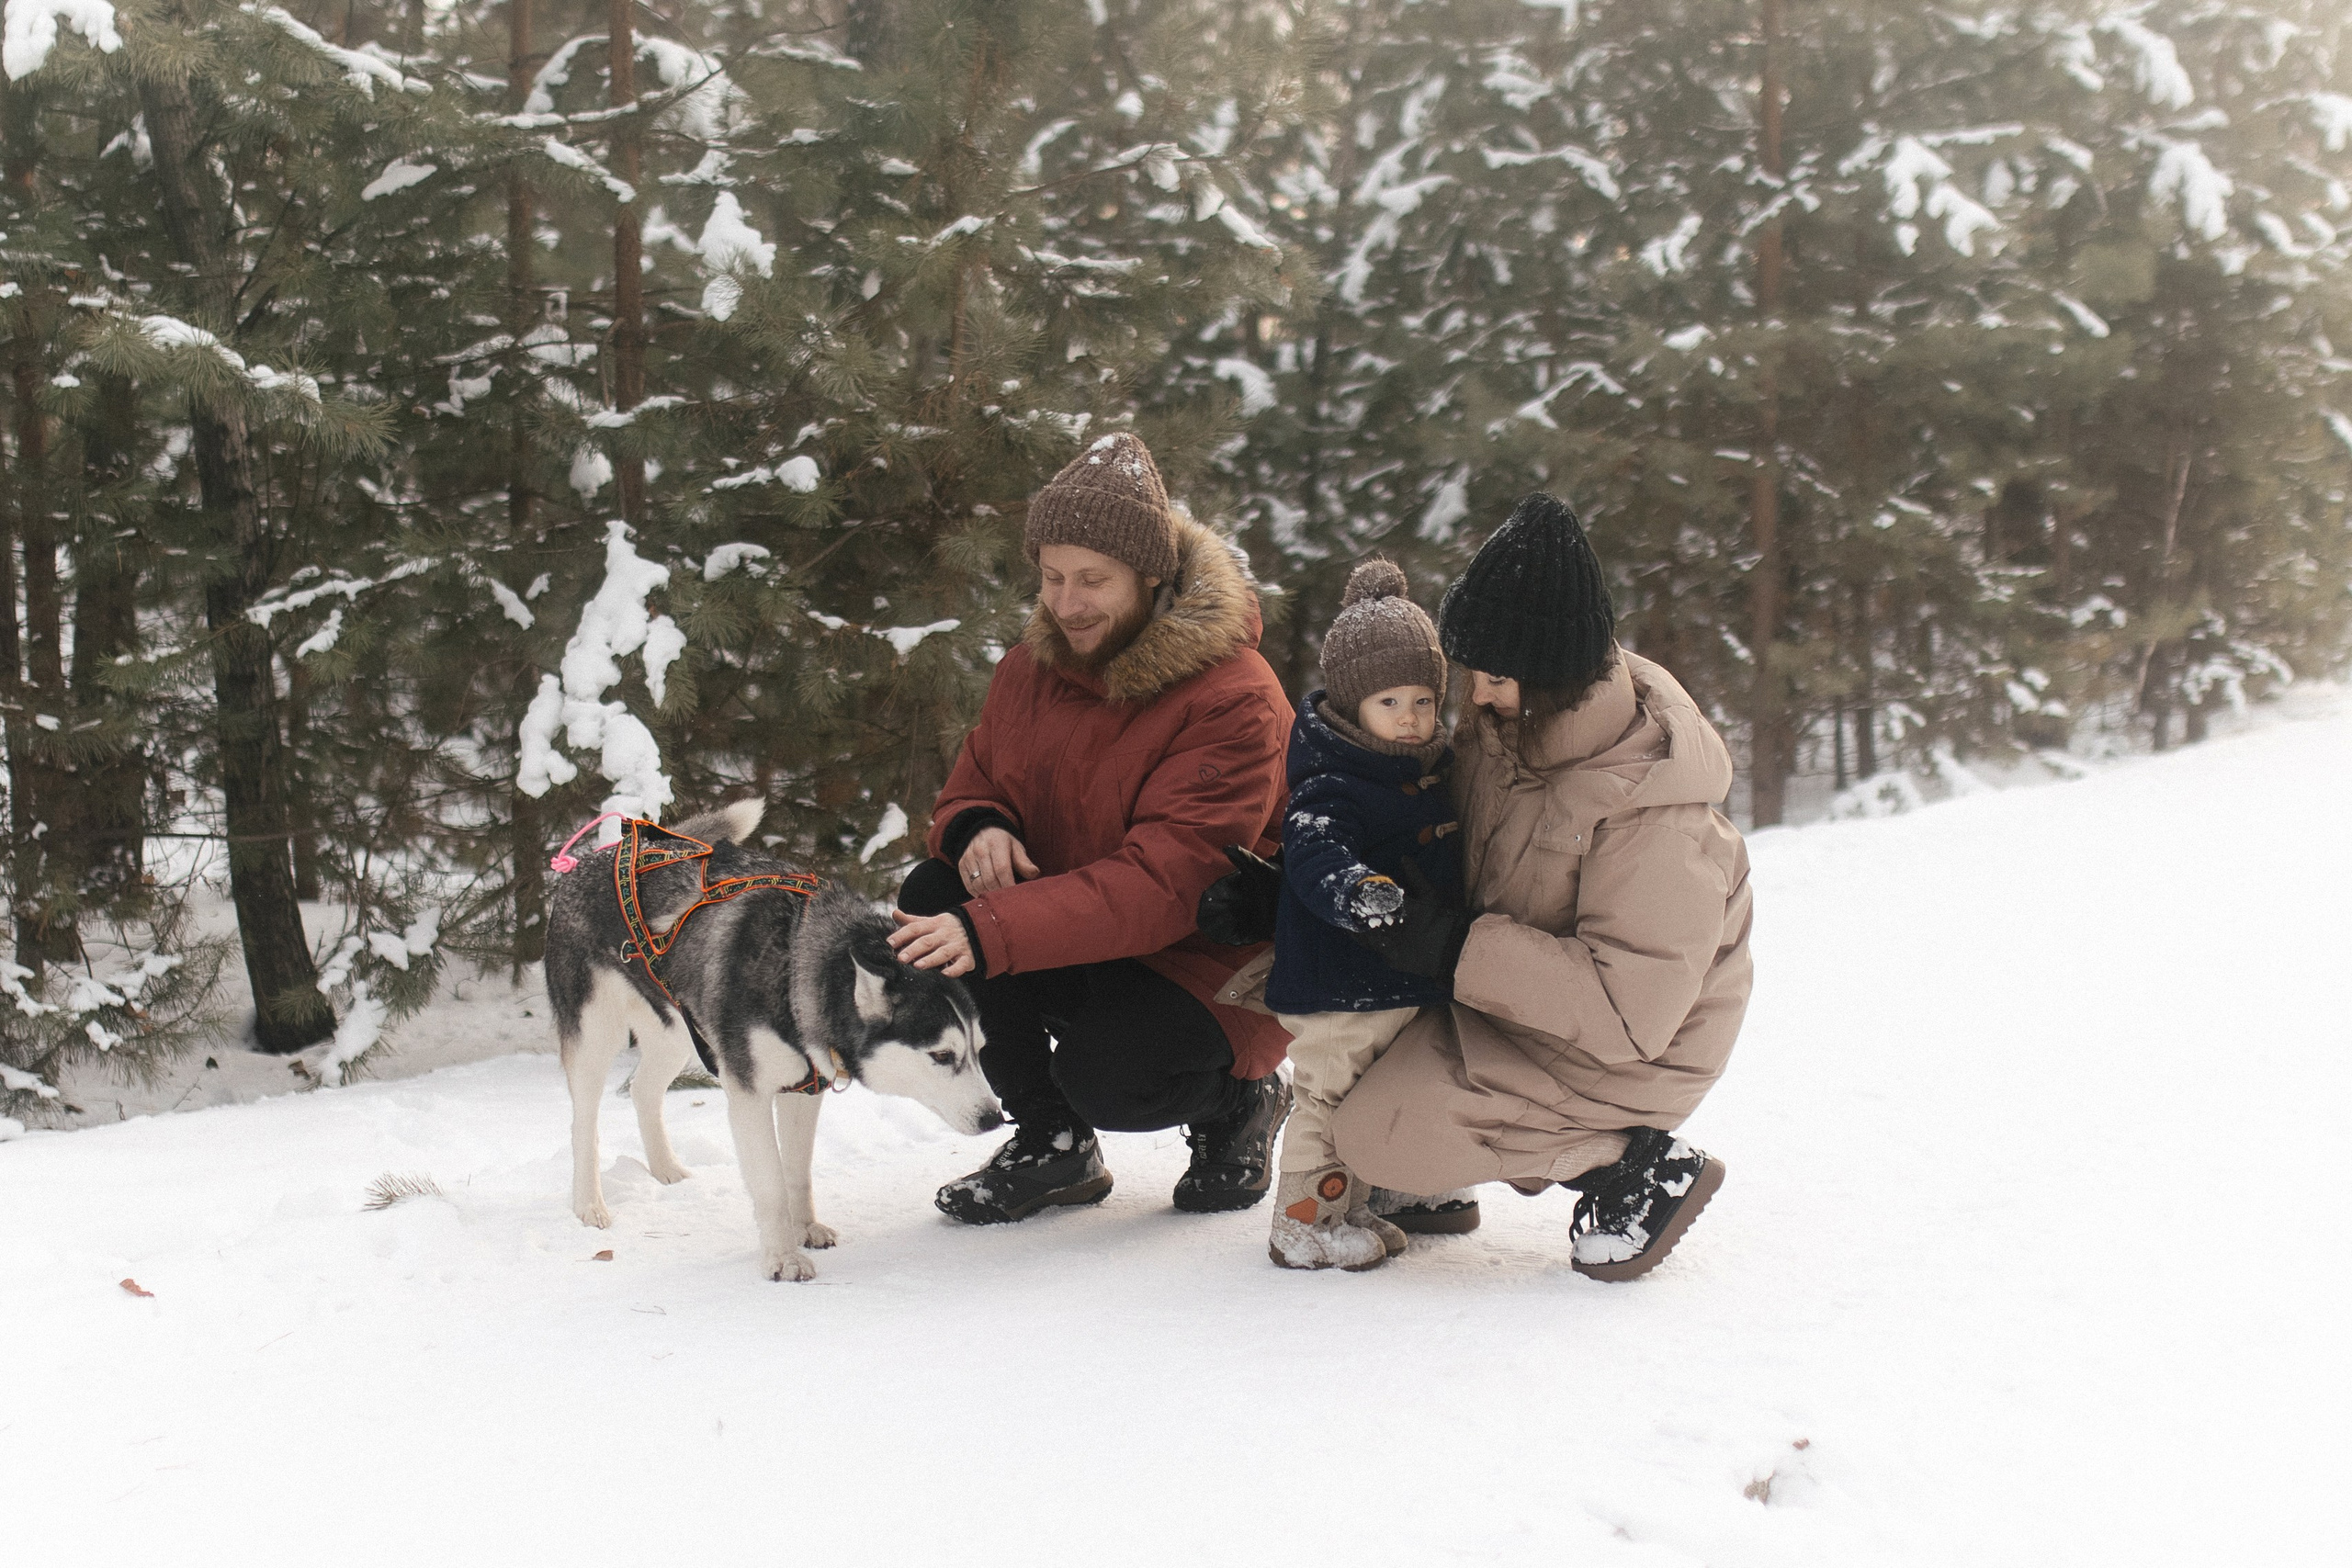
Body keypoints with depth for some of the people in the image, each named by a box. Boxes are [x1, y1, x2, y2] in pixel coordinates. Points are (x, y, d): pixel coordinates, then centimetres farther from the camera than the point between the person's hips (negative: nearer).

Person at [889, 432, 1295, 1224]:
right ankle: (1050, 1138, -2)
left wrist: (991, 931, -44)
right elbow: (972, 783, 10)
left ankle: (1239, 1099, 4)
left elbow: (1161, 882, -32)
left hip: (1205, 966, -6)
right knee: (931, 897, -19)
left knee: (1105, 1078, -34)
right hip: (1074, 955, 7)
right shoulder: (1033, 664, 0)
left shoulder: (1233, 701, -23)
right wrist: (976, 828, -18)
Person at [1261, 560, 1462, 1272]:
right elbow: (1313, 853, -37)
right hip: (1340, 993, -9)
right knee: (1330, 1094, -2)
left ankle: (1347, 1206, 34)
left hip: (1404, 986, 9)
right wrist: (1354, 889, -54)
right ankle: (1304, 1221, 9)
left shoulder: (1430, 776, 10)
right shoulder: (1333, 786, -20)